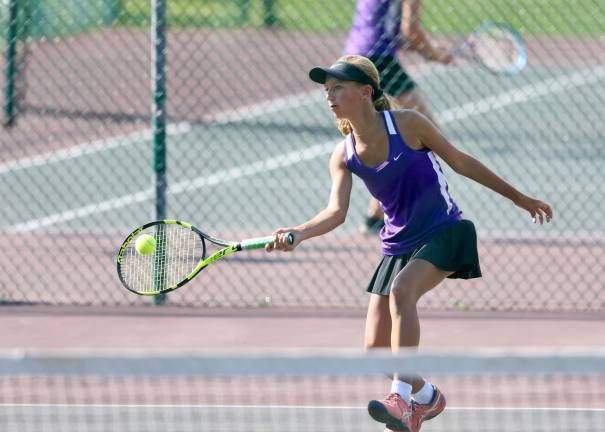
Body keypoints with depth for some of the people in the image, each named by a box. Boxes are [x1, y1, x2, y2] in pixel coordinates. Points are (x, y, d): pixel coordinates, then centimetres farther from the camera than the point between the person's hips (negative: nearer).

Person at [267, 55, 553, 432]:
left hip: (444, 233, -5)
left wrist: (520, 198, 5)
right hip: (398, 246, 5)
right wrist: (299, 233, -33)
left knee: (402, 290, -34)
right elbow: (337, 211, -12)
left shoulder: (407, 124, -11)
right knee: (376, 349, -2)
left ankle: (403, 397, -38)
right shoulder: (344, 156, 0)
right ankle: (425, 396, 27)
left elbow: (461, 162, -1)